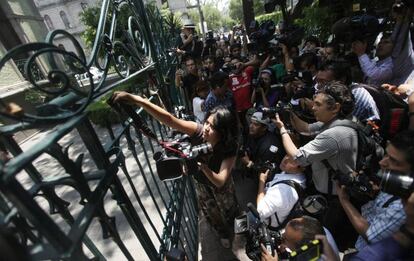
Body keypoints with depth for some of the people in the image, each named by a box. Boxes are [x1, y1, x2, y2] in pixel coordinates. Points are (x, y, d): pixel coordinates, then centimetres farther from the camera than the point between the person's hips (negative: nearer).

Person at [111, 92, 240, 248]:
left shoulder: (229, 150, -37)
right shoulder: (199, 131, -35)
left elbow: (220, 181, -41)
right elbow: (169, 120, -47)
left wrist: (203, 166, -58)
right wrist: (138, 101, -58)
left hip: (221, 187, -2)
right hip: (201, 184, 2)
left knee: (229, 210, 30)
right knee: (212, 214, 29)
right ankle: (224, 233, 64)